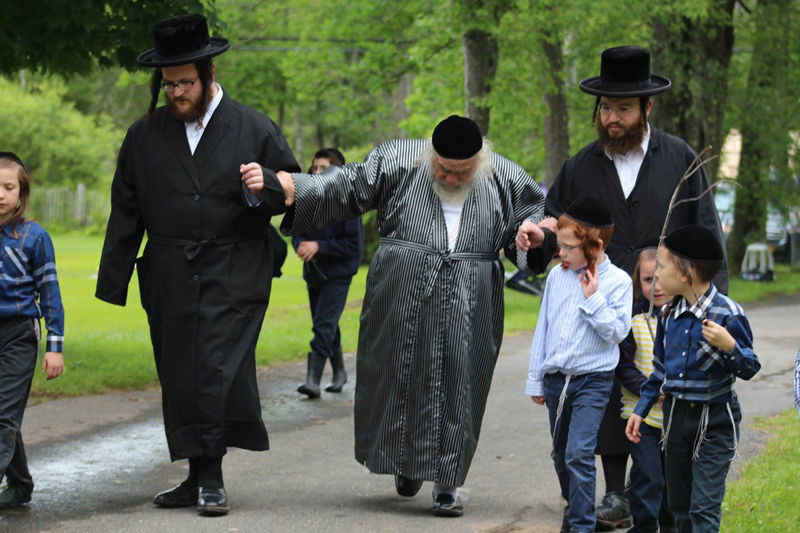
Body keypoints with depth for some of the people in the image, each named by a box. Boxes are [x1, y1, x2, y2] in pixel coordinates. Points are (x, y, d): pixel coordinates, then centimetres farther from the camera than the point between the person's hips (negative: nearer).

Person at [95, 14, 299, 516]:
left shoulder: (255, 129, 2)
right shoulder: (145, 135, 9)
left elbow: (295, 189, 10)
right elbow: (125, 211, 14)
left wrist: (266, 184, -13)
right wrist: (114, 281, 11)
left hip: (233, 279, -3)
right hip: (169, 281, 4)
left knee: (219, 373, -13)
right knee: (180, 380, 6)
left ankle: (212, 479, -7)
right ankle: (200, 477, 16)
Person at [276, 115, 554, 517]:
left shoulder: (503, 179, 4)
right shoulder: (399, 161, 1)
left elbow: (539, 212, 16)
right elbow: (348, 186, 3)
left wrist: (536, 235, -7)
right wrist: (295, 190, -9)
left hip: (467, 307, 0)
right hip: (403, 301, 0)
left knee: (456, 389, -3)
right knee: (399, 379, 5)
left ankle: (446, 483, 4)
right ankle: (409, 463, 27)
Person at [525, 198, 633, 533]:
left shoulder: (617, 281, -7)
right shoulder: (557, 277, 6)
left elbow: (617, 331, -12)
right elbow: (543, 328, 12)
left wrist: (593, 299, -18)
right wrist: (535, 379, 14)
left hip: (593, 380, -5)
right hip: (555, 377, 5)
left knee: (579, 453, -16)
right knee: (561, 454, 15)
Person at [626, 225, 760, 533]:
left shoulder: (727, 314, -17)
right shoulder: (670, 314, 3)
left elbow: (749, 369, -13)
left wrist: (729, 346, -31)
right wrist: (641, 409, 15)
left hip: (714, 420, -7)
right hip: (675, 413, 7)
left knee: (704, 508, -10)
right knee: (679, 505, 14)